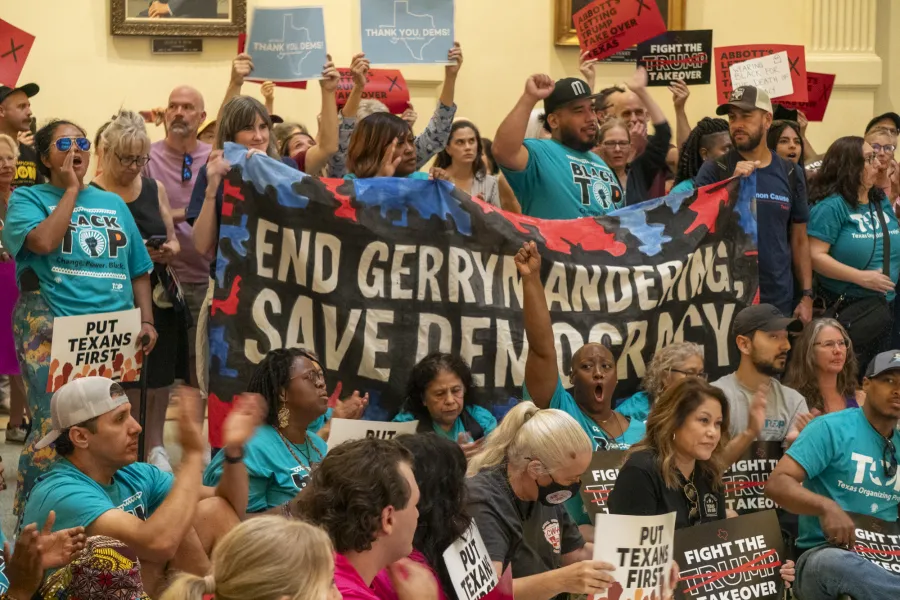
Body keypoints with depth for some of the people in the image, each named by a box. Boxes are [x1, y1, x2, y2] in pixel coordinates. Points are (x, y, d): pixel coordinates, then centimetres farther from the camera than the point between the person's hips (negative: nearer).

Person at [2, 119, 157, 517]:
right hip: (52, 330, -5)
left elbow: (138, 270, 18)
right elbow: (43, 241, -17)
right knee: (53, 427, -13)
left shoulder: (113, 203, 19)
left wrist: (146, 320, 5)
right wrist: (71, 190, -7)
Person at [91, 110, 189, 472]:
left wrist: (169, 251, -7)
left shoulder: (155, 190, 9)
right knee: (125, 383, -2)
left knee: (159, 380, 8)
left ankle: (154, 447, 22)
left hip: (160, 296, 5)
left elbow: (173, 241, 16)